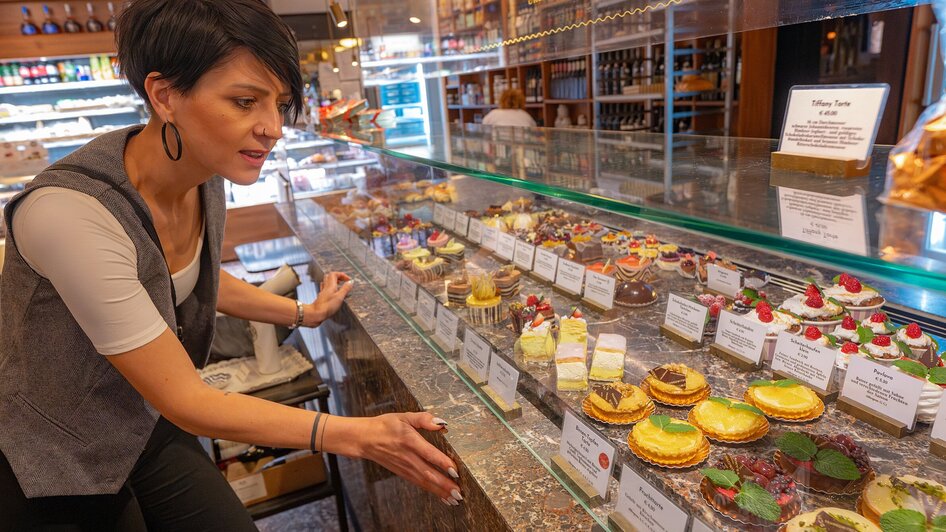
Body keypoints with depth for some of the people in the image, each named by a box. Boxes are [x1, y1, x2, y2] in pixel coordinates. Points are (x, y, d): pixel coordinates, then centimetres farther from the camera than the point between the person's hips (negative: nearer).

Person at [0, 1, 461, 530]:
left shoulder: (205, 181, -11)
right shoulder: (69, 213, -34)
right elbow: (184, 401, -29)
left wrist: (306, 314, 13)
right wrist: (355, 435, -31)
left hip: (153, 434, 6)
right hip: (58, 473, -5)